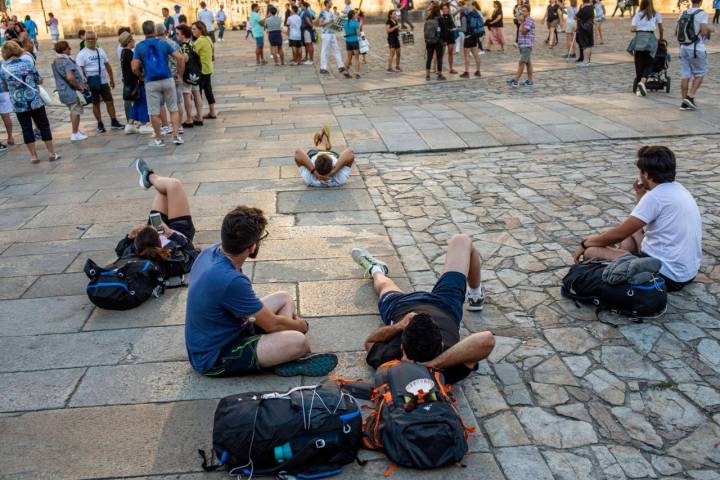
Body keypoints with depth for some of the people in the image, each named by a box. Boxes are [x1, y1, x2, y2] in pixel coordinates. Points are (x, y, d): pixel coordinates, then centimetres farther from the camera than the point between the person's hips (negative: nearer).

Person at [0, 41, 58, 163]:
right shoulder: (27, 64, -7)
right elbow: (40, 81, 2)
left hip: (18, 105, 1)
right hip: (35, 102, -1)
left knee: (26, 129, 9)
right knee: (44, 126, 8)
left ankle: (33, 156, 12)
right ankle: (51, 153, 10)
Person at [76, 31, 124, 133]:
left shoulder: (101, 51, 10)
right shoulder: (82, 54, -6)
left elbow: (107, 65, 17)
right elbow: (80, 70, -12)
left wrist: (111, 79, 17)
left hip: (104, 82, 4)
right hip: (92, 84, -4)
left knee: (110, 102, 2)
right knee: (96, 104, 5)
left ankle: (114, 122, 9)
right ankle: (100, 124, 13)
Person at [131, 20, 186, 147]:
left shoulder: (139, 47, 1)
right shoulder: (163, 43, 3)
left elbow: (135, 68, -5)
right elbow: (180, 58, -5)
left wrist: (141, 76, 15)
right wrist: (180, 74, 6)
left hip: (151, 82, -1)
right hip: (167, 79, 1)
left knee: (154, 112, 7)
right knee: (173, 109, 10)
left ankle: (158, 139, 13)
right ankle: (176, 135, 5)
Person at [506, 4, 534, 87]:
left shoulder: (530, 20, -11)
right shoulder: (525, 20, 19)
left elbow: (523, 31, -18)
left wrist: (522, 22, -11)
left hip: (526, 45, -10)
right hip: (523, 45, 10)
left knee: (522, 62, -12)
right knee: (528, 63, 10)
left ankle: (515, 80, -16)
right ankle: (530, 80, 13)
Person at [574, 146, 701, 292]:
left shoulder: (656, 196, -20)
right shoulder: (678, 189, 8)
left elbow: (619, 233, -16)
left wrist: (585, 243, -3)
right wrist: (641, 196, 12)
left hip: (667, 275, -10)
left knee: (591, 252, -12)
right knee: (631, 231, 28)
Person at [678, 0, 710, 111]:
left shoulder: (684, 13, 8)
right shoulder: (702, 13, -11)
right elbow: (704, 32, -18)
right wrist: (709, 30, 3)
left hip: (684, 48, 5)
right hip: (697, 49, -5)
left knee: (685, 75, 5)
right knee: (700, 74, 9)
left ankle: (685, 103, 4)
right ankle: (690, 97, -3)